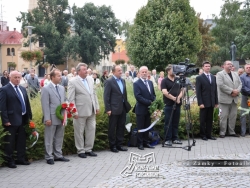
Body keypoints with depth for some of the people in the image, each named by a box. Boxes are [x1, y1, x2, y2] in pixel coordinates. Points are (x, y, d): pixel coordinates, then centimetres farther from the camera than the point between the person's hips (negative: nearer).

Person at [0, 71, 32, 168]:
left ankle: (21, 159, 24)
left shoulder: (23, 89, 14)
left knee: (22, 141, 13)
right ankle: (9, 161, 12)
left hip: (22, 119, 7)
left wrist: (29, 116, 10)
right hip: (11, 120, -7)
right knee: (10, 142, 2)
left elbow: (27, 103, 16)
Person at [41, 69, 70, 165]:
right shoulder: (46, 89, -9)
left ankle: (58, 155, 24)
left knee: (59, 138, 14)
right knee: (49, 139, 3)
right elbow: (45, 105, -12)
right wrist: (47, 118, -16)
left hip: (61, 118, 6)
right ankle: (49, 157, 11)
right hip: (52, 118, -6)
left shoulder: (62, 88, 10)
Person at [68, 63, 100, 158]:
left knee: (91, 130, 10)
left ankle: (88, 149, 23)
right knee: (79, 132, 5)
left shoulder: (90, 79, 9)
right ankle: (80, 151, 17)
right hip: (80, 111, -6)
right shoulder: (73, 82, -9)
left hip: (91, 111, 6)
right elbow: (71, 98, -11)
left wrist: (97, 107, 9)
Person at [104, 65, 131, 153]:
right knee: (112, 128, 4)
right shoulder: (109, 81, -9)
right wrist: (108, 109, -15)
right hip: (114, 109, -7)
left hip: (123, 108, 7)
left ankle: (119, 144, 20)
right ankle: (112, 145, 14)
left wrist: (126, 105, 10)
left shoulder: (123, 80, 11)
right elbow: (106, 96, -11)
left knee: (121, 127, 11)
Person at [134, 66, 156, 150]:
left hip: (149, 109, 6)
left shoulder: (150, 82, 13)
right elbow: (138, 96, -16)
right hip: (141, 109, -6)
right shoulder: (137, 83, -7)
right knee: (140, 127, 0)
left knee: (147, 127, 10)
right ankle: (140, 144, 8)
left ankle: (146, 142, 19)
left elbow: (153, 94, 16)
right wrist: (149, 102, -18)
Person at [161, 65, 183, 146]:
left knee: (176, 122, 9)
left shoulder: (178, 80, 12)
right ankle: (168, 139, 3)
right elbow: (165, 92, -14)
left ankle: (175, 138, 16)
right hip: (169, 104, -5)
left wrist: (179, 97, -9)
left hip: (177, 104, 5)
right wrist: (174, 98, -14)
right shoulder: (164, 81, -4)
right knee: (168, 123, -2)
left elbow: (182, 89, 10)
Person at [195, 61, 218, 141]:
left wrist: (216, 102, 9)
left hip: (211, 103, 4)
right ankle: (203, 135, 11)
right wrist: (200, 103, -13)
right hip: (204, 103, -4)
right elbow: (198, 92, -7)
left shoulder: (213, 77, 13)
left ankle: (209, 134, 13)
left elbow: (215, 90, 14)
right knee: (203, 120, 3)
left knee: (210, 119, 7)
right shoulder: (199, 78, -3)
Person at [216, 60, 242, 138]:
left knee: (233, 116, 8)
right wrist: (232, 91, -18)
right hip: (224, 99, -6)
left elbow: (240, 83, 13)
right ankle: (222, 132, 2)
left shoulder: (235, 74, 18)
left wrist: (237, 91, -7)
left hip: (234, 99, 6)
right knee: (224, 116, -4)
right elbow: (221, 85, -16)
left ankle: (232, 132, 17)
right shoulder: (220, 74, -4)